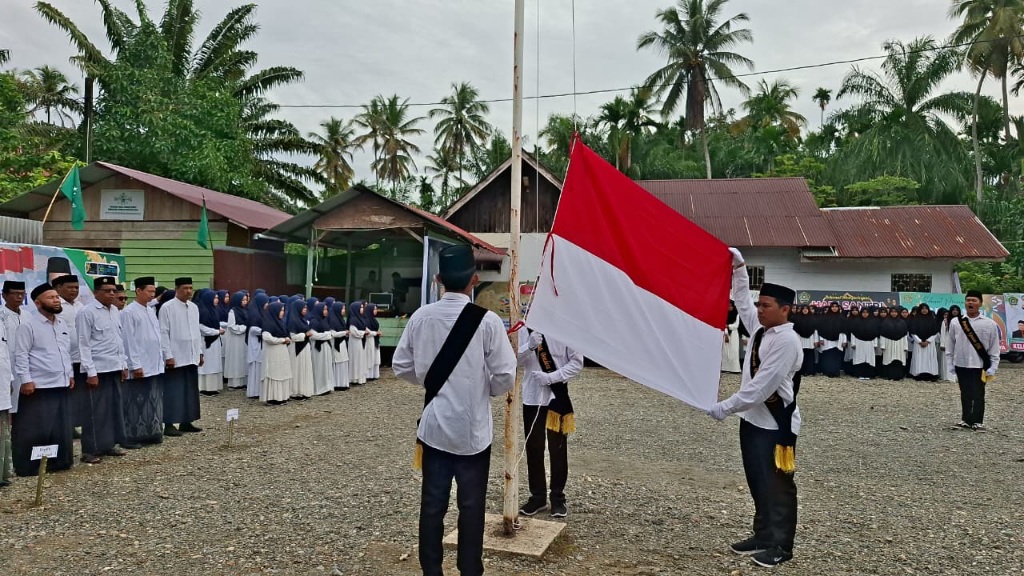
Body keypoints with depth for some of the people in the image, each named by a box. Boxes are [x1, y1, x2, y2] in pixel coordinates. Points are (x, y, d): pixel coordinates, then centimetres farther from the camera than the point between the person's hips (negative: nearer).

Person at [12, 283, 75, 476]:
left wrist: (70, 375, 15)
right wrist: (26, 380, -16)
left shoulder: (63, 324, 12)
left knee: (61, 428, 12)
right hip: (39, 387, -7)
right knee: (34, 429, 0)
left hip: (61, 385, 7)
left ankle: (58, 462, 22)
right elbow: (21, 355, -11)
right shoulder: (28, 325, -9)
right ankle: (28, 466, 10)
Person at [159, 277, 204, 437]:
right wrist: (168, 356, -14)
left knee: (190, 391, 10)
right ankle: (169, 424, 4)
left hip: (191, 357, 6)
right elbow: (163, 333, -10)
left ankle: (186, 422, 18)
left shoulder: (194, 307, 11)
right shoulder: (167, 307, -8)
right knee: (174, 391, -2)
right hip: (175, 357, -6)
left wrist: (200, 352, 14)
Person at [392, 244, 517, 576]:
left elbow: (401, 367, 3)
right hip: (473, 429, -3)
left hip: (433, 426, 3)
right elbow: (506, 376, -13)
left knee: (432, 504, 13)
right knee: (471, 507, 10)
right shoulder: (487, 320, -15)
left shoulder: (421, 317, -5)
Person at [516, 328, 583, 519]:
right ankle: (538, 496, 23)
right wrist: (529, 346, -24)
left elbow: (577, 362, -7)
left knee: (558, 449, 8)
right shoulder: (524, 329, 0)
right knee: (533, 449, 9)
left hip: (558, 397, -2)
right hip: (532, 397, 2)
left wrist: (551, 377, -18)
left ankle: (558, 497, 22)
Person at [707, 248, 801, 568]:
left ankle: (780, 546, 17)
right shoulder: (761, 329, 6)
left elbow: (762, 386, -24)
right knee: (757, 483, 16)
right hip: (753, 419, 9)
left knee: (777, 487, 4)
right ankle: (763, 536, 29)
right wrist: (739, 268, 19)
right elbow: (742, 302, 23)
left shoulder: (786, 341, -20)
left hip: (775, 424, -9)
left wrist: (726, 407, -20)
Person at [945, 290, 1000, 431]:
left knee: (978, 395, 4)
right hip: (961, 365, 2)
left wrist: (992, 367, -4)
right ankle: (966, 419, 21)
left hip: (980, 365, -2)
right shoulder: (956, 323, 0)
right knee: (965, 394, 10)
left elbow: (994, 347, -1)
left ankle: (978, 421, 15)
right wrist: (950, 364, 4)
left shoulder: (989, 324, -4)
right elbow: (951, 345, 6)